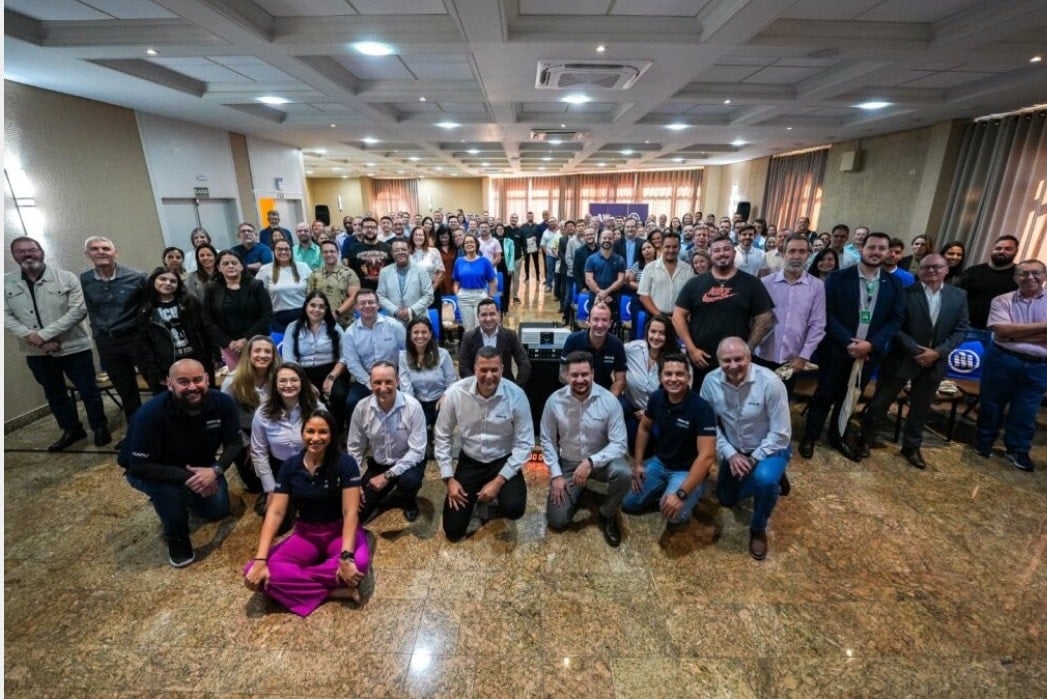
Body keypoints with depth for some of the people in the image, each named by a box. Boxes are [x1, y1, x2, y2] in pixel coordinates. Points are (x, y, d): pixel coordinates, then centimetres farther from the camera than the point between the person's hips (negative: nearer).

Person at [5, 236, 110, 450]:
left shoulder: (66, 277, -7)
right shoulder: (6, 282, 1)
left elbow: (79, 310, -14)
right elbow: (6, 316, -2)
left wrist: (44, 334, -18)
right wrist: (33, 337, -16)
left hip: (73, 347, -4)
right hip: (36, 353, 4)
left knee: (88, 390, 5)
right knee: (54, 394, 17)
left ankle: (100, 428, 22)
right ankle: (72, 430, 33)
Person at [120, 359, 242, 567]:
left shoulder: (222, 403, -24)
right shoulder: (151, 414, -33)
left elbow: (234, 443, -15)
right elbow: (139, 467, -31)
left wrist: (215, 470, -33)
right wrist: (186, 478, -38)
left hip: (201, 467, 4)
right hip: (152, 472, -3)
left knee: (218, 510, -3)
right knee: (168, 488, -35)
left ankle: (186, 497, 30)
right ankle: (176, 537, -4)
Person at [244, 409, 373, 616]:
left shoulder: (345, 463, -17)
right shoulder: (290, 466, -6)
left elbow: (350, 512, -21)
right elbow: (275, 512, -8)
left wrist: (346, 557, -33)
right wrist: (260, 560, -18)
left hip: (339, 531, -3)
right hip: (306, 533, 4)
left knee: (359, 562, -36)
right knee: (253, 573, -21)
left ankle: (295, 579, -14)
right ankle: (339, 590, -21)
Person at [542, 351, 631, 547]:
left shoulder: (609, 400, -17)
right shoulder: (554, 401, -13)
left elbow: (619, 444, -18)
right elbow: (547, 441, -3)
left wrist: (591, 462, -32)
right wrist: (556, 475, -11)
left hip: (600, 460, -1)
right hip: (568, 464, 1)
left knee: (624, 474, -35)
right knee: (556, 521, -8)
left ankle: (607, 514, -1)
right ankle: (580, 490, 25)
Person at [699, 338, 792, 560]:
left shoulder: (770, 382, -29)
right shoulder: (711, 382, -19)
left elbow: (781, 434, -22)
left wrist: (753, 459, -23)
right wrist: (730, 454, -18)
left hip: (769, 449, -4)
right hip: (734, 450, 4)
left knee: (764, 478, -37)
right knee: (727, 500, 17)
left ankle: (758, 530, -7)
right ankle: (770, 479, 41)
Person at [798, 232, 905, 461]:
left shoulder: (894, 284, 4)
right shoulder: (838, 278, -6)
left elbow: (896, 319, 1)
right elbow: (828, 313, -11)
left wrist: (871, 344, -14)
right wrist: (848, 341, -19)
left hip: (868, 352, 4)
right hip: (837, 349, -3)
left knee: (850, 398, 15)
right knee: (824, 395, 5)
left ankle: (838, 437, 32)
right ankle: (810, 438, 19)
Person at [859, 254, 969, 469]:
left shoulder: (959, 296, 4)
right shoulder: (905, 293, -9)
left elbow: (961, 330, 2)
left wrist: (938, 352, -11)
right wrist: (916, 350, -18)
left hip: (934, 361, 4)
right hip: (902, 359, -4)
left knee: (921, 408, 17)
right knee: (880, 402, 4)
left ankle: (911, 447, 34)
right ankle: (866, 439, 21)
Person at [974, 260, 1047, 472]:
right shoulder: (1002, 301, -4)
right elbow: (1002, 330, -17)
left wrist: (1013, 333, -17)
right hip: (1001, 360, -1)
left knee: (1026, 412, 12)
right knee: (991, 404, 13)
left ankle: (1018, 450, 28)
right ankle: (984, 441, 30)